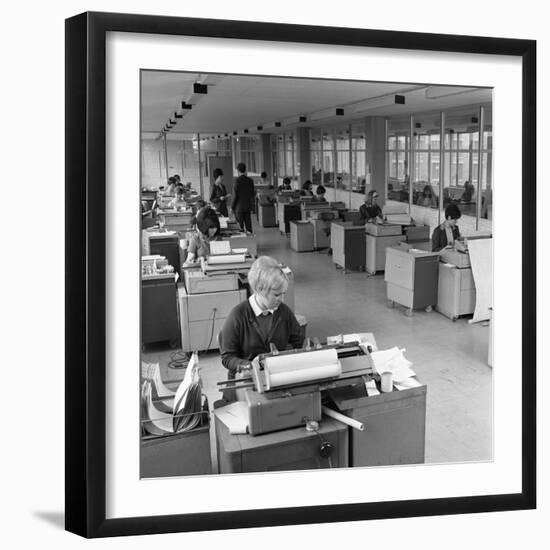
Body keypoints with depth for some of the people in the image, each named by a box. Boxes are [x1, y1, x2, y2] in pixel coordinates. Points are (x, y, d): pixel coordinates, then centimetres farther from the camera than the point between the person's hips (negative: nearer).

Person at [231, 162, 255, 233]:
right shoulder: (250, 180, 3)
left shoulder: (237, 180, -12)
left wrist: (232, 207, -6)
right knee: (248, 222, 8)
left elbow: (235, 195, -13)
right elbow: (252, 194, 9)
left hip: (239, 206, -5)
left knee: (240, 223, 0)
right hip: (248, 206, 5)